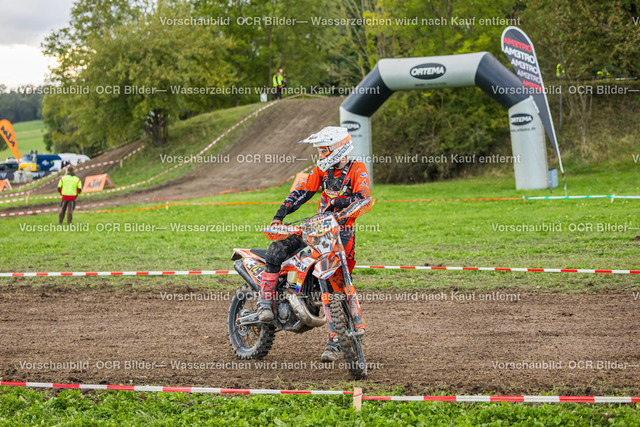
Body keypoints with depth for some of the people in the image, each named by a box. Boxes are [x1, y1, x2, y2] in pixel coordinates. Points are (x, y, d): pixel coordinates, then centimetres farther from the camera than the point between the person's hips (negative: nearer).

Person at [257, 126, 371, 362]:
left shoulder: (357, 169, -6)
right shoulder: (321, 170, 11)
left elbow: (363, 199, -19)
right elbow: (302, 192, 6)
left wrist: (336, 202, -32)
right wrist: (279, 215, -5)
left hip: (342, 233, -5)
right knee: (276, 250, -17)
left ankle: (334, 342, -1)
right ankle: (264, 303, -12)